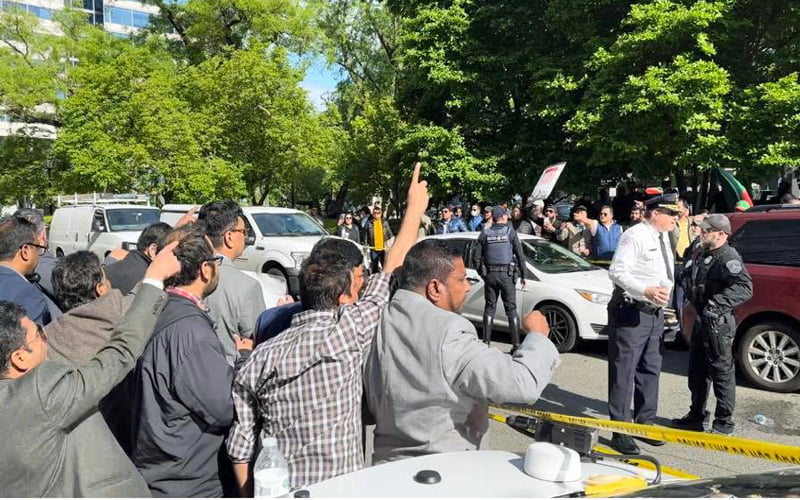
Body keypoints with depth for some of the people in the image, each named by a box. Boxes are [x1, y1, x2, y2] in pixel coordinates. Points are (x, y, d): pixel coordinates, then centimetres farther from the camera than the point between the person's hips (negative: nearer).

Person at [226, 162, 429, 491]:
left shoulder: (262, 357, -6)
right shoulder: (346, 331, -19)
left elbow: (240, 449, -3)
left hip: (280, 490, 4)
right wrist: (415, 206, 8)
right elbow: (393, 270, -6)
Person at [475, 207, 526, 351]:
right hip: (507, 274, -2)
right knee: (511, 309, 3)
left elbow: (478, 257, 6)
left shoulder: (485, 233, 4)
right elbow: (520, 255, -2)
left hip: (490, 274, 2)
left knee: (489, 308, 10)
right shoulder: (510, 232, -2)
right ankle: (516, 344, 1)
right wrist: (523, 276, 5)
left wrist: (482, 274, 17)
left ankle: (486, 341, 8)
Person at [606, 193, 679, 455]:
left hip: (655, 313, 9)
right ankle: (620, 432, 4)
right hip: (631, 312, -9)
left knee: (651, 370, 16)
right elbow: (617, 271, -20)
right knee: (624, 372, -4)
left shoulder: (663, 238, 14)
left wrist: (663, 305, 21)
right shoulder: (635, 236, -13)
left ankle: (645, 423, 30)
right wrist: (646, 290, -31)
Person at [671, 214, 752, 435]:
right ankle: (696, 417, 31)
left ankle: (723, 424, 12)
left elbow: (745, 288, -29)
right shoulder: (705, 256, 14)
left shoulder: (729, 257, -16)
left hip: (718, 324, -10)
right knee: (697, 372, 18)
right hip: (702, 320, 10)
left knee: (722, 374, 1)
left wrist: (717, 303, -36)